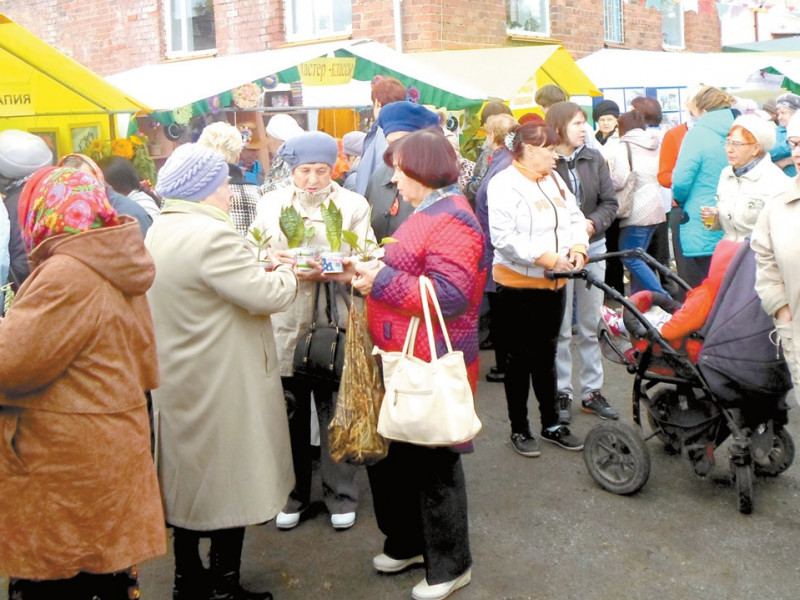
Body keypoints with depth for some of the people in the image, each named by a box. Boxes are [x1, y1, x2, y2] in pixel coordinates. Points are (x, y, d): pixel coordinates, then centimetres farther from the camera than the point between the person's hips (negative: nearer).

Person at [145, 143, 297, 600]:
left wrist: (261, 269, 7)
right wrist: (287, 274, -3)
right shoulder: (212, 235, -23)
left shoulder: (159, 233, 8)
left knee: (191, 478, 18)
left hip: (180, 383, 10)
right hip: (222, 388, -9)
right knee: (229, 482, 4)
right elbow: (265, 296, -22)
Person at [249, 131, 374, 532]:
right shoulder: (271, 204, 9)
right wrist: (276, 261, -14)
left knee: (335, 412, 6)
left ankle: (341, 493, 23)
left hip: (334, 323, -2)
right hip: (285, 325, 2)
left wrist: (326, 272, -22)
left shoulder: (354, 205, 2)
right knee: (291, 412, 11)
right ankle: (294, 492, 27)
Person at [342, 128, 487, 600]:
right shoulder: (428, 212, 14)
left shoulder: (451, 221, -18)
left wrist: (382, 281, -23)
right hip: (403, 362, 10)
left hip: (432, 368, -10)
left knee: (434, 465, 4)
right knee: (392, 454, 19)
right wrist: (373, 272, 4)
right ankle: (408, 541, 37)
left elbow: (450, 297, -27)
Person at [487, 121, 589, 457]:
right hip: (518, 286, -7)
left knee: (546, 355, 16)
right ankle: (519, 429, 19)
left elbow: (575, 218, 13)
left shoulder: (554, 180, 10)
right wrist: (548, 258, -26)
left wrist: (578, 248, -8)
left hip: (554, 284, 7)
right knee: (521, 357, 5)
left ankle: (551, 424, 28)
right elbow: (504, 237, -23)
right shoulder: (504, 184, -14)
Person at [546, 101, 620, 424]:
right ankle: (562, 393, 17)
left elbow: (610, 202, 6)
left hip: (593, 248, 5)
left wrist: (593, 223, -12)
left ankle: (592, 391, 23)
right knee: (560, 327, 5)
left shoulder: (594, 159, 4)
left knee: (591, 325, 12)